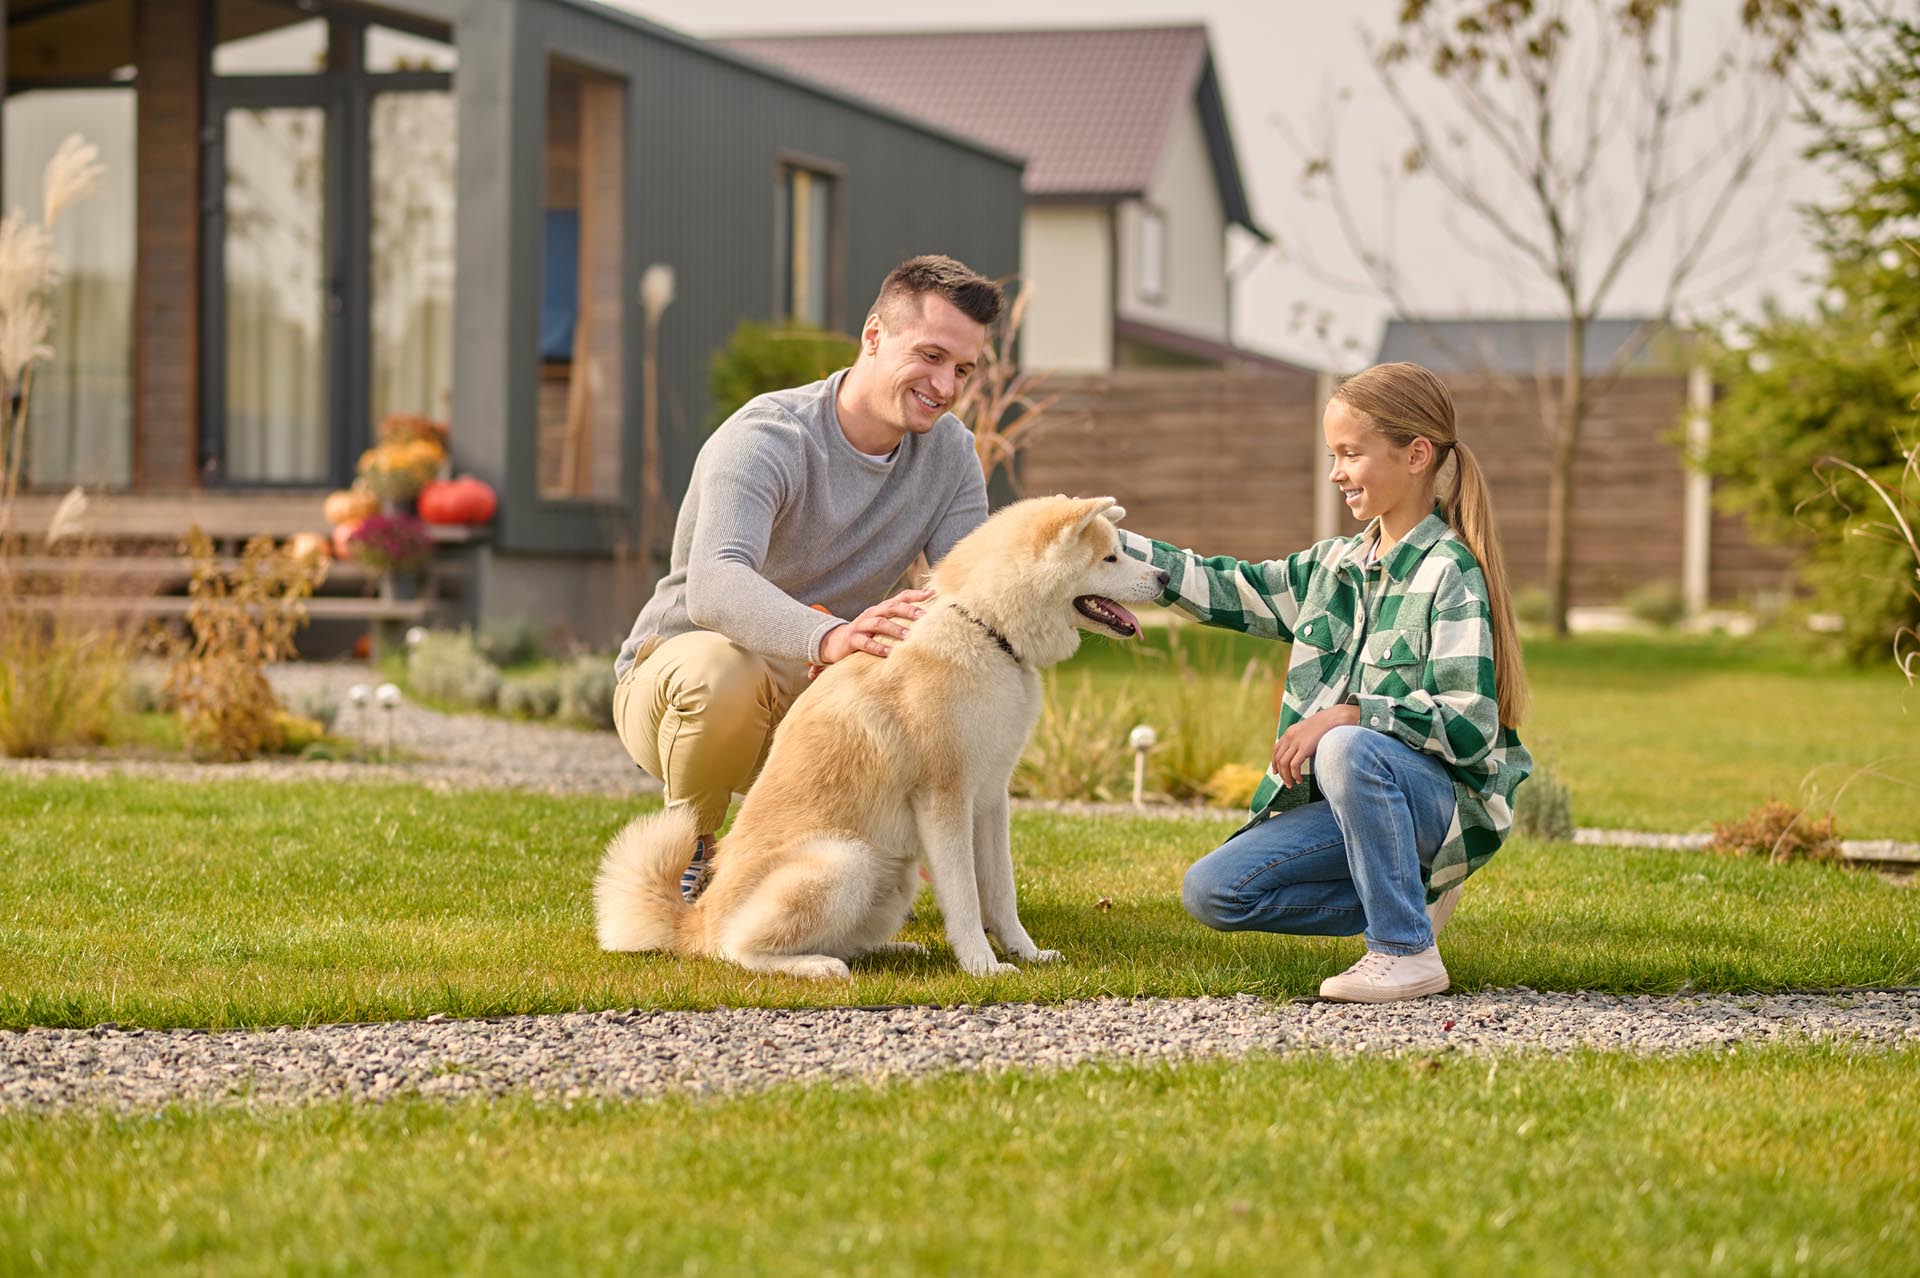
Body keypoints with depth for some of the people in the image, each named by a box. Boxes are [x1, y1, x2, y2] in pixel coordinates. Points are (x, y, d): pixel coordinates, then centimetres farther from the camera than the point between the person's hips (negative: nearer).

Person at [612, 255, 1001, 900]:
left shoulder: (950, 453, -1)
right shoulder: (767, 438, -22)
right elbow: (713, 586, -40)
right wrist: (827, 637, -60)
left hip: (812, 695, 6)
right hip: (671, 670, -5)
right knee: (723, 669, -40)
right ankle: (685, 853, -10)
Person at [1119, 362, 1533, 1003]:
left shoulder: (1450, 574, -12)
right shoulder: (1334, 566, 10)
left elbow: (1468, 723, -20)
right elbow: (1222, 588, 12)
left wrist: (1347, 715, -26)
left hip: (1444, 799, -7)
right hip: (1352, 803, 7)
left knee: (1348, 751, -38)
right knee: (1210, 891, -8)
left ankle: (1408, 953, -24)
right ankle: (1412, 897, 5)